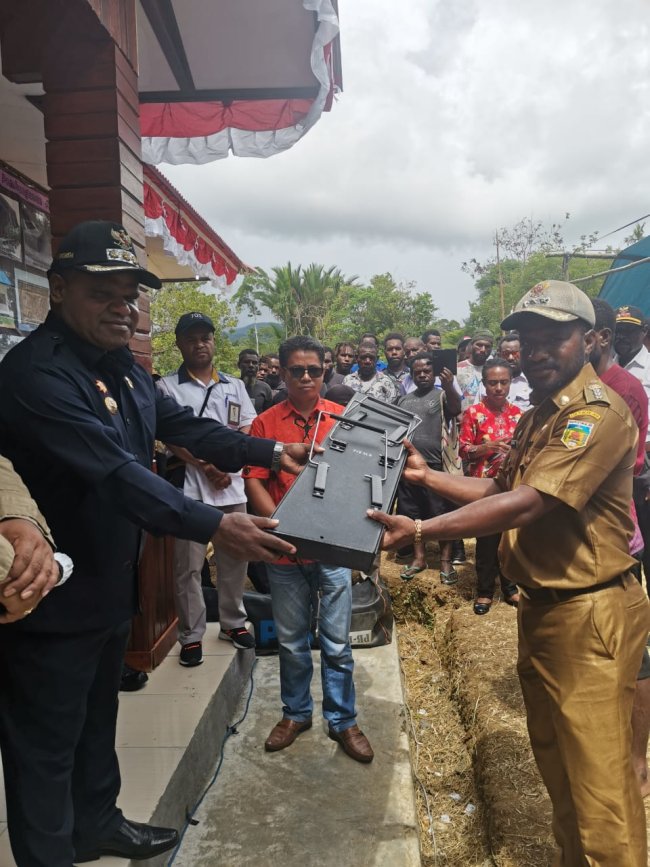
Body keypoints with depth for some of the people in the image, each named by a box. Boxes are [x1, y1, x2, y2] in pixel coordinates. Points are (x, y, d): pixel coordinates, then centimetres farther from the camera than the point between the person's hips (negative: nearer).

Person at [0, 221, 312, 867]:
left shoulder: (121, 368, 6)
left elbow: (183, 425, 9)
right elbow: (114, 471, -36)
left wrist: (271, 452, 0)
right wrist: (213, 526, -42)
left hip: (110, 587, 10)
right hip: (53, 601, -9)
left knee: (97, 719, 26)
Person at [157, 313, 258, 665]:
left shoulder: (234, 386, 12)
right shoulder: (168, 387, 0)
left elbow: (246, 432, 8)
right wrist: (207, 467, -15)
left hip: (232, 485, 4)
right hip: (190, 488, -3)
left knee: (234, 560, 13)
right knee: (188, 567, 4)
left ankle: (233, 622, 29)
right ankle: (191, 636, 16)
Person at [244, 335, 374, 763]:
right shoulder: (266, 422, 0)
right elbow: (254, 480, -3)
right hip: (285, 550, 1)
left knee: (337, 642, 9)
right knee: (291, 640, 16)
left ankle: (343, 720, 27)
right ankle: (296, 713, 36)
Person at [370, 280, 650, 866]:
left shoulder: (597, 412, -19)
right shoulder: (538, 417, 13)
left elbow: (525, 506, -28)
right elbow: (503, 490, 17)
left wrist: (419, 530, -29)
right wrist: (427, 476, 8)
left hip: (589, 615, -9)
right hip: (541, 607, 9)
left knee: (599, 783, 2)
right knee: (554, 760, 22)